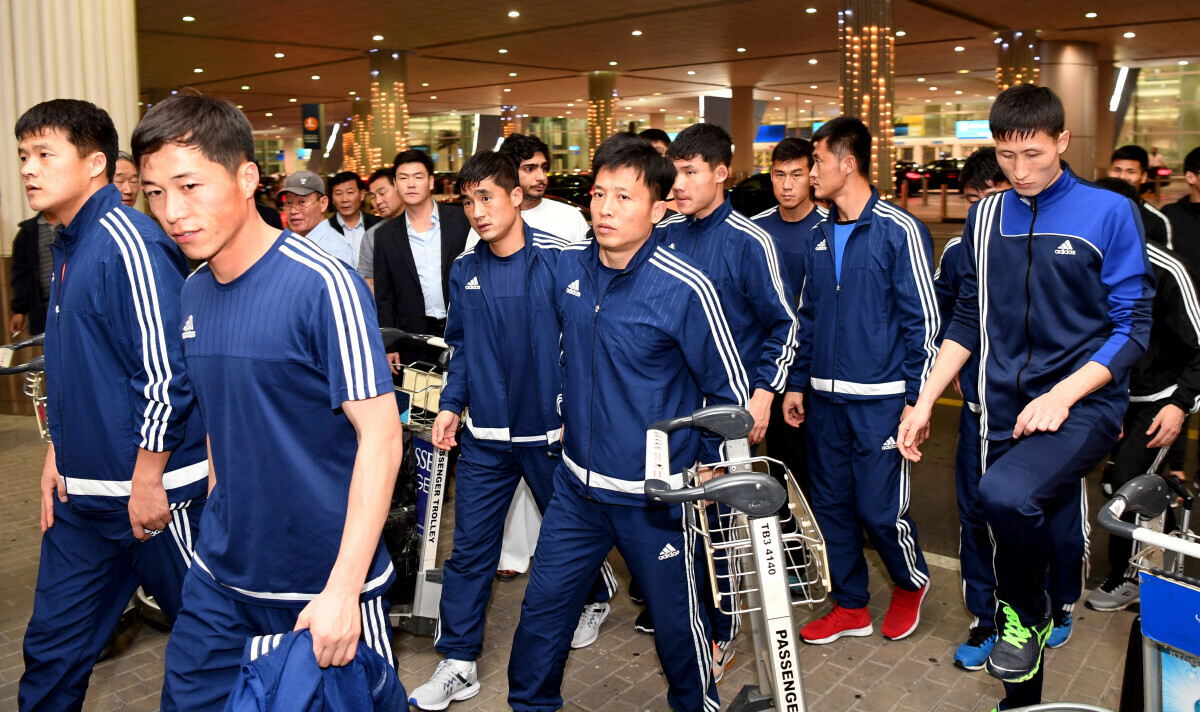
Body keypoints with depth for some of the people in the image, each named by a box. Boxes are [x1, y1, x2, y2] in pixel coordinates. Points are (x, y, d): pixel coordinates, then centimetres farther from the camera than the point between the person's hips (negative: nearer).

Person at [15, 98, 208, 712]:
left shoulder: (127, 243, -16)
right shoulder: (66, 247, 12)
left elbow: (166, 373, -21)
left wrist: (147, 485, -19)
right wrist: (57, 453, 15)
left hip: (151, 489, -9)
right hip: (80, 494, 9)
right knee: (52, 649, 17)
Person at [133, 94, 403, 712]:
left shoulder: (323, 286, -19)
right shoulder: (193, 292, 3)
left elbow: (380, 437, -21)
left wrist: (342, 591, -23)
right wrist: (216, 520, 12)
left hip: (325, 578, -6)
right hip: (219, 576, 6)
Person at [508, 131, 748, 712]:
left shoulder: (685, 289, -19)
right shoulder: (568, 266, -2)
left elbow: (729, 391, -8)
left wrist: (709, 467, -2)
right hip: (577, 484, 5)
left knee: (675, 620, 14)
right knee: (542, 609, 13)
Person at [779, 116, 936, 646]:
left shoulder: (899, 230, -8)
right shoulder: (819, 237, 11)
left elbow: (923, 320, -9)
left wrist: (915, 398, -12)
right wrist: (797, 383, 14)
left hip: (879, 401, -6)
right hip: (825, 400, 6)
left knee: (879, 509, -1)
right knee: (831, 504, 11)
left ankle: (911, 583, 29)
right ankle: (850, 606, 28)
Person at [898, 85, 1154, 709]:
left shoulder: (1109, 213, -3)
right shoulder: (984, 217, 9)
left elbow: (1132, 328, -5)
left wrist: (1061, 395, -18)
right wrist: (924, 402, 5)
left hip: (1084, 404, -4)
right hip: (1006, 411, 5)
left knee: (1005, 494, -32)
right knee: (1017, 536, 12)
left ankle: (1028, 615, -2)